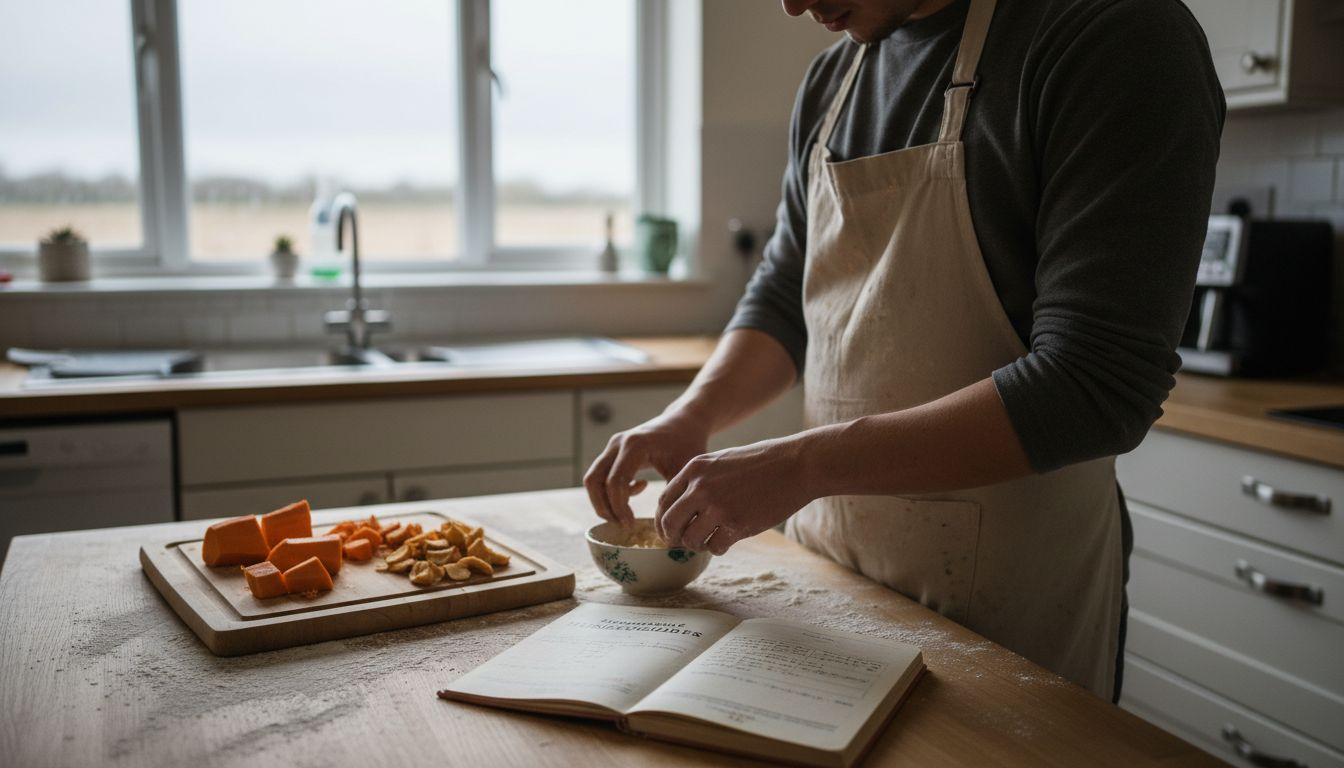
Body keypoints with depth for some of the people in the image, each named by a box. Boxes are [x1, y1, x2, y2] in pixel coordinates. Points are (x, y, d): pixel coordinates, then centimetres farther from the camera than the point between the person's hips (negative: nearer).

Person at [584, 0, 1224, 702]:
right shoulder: (829, 81, 6)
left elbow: (1098, 383, -24)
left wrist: (806, 463, -27)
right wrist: (691, 417, -7)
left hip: (1005, 588, -6)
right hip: (829, 554, 7)